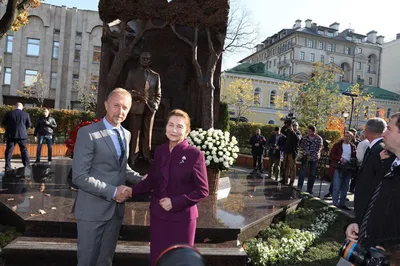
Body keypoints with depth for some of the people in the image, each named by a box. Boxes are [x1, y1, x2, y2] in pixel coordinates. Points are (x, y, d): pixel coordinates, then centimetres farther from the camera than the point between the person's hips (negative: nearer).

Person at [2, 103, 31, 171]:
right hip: (22, 134, 0)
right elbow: (29, 125, 4)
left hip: (10, 135, 0)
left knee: (9, 150, 6)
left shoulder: (9, 113, -1)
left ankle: (7, 166, 4)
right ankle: (27, 166, 7)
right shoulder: (26, 114, -3)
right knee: (24, 150, 8)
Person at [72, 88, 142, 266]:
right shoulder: (88, 133, -14)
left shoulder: (126, 134, 7)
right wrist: (113, 191, -20)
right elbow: (79, 177, -19)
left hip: (116, 208, 6)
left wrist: (140, 180, 2)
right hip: (93, 209, -6)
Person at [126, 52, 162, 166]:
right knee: (135, 132, -1)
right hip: (136, 107, -1)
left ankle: (147, 156, 12)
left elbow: (158, 93, 12)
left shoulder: (155, 75, 13)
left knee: (148, 133, 4)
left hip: (150, 107, 2)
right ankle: (133, 156, 6)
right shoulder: (132, 73, 9)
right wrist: (138, 95, -15)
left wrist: (156, 105, -4)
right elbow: (127, 90, 3)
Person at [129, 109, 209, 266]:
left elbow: (202, 190, -12)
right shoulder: (160, 151, 2)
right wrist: (131, 191, -5)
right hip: (158, 215, 4)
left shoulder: (195, 154, -13)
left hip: (182, 217, -4)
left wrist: (175, 203, -17)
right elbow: (151, 181, 8)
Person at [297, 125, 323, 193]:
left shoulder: (319, 139, -7)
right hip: (306, 157, 1)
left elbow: (318, 149, -10)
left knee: (312, 174, 5)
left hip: (314, 158, -1)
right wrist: (306, 153, -12)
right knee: (302, 172, -8)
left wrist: (311, 156, -15)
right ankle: (299, 187, -5)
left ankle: (309, 190, 15)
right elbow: (302, 146, 2)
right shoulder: (305, 138, 1)